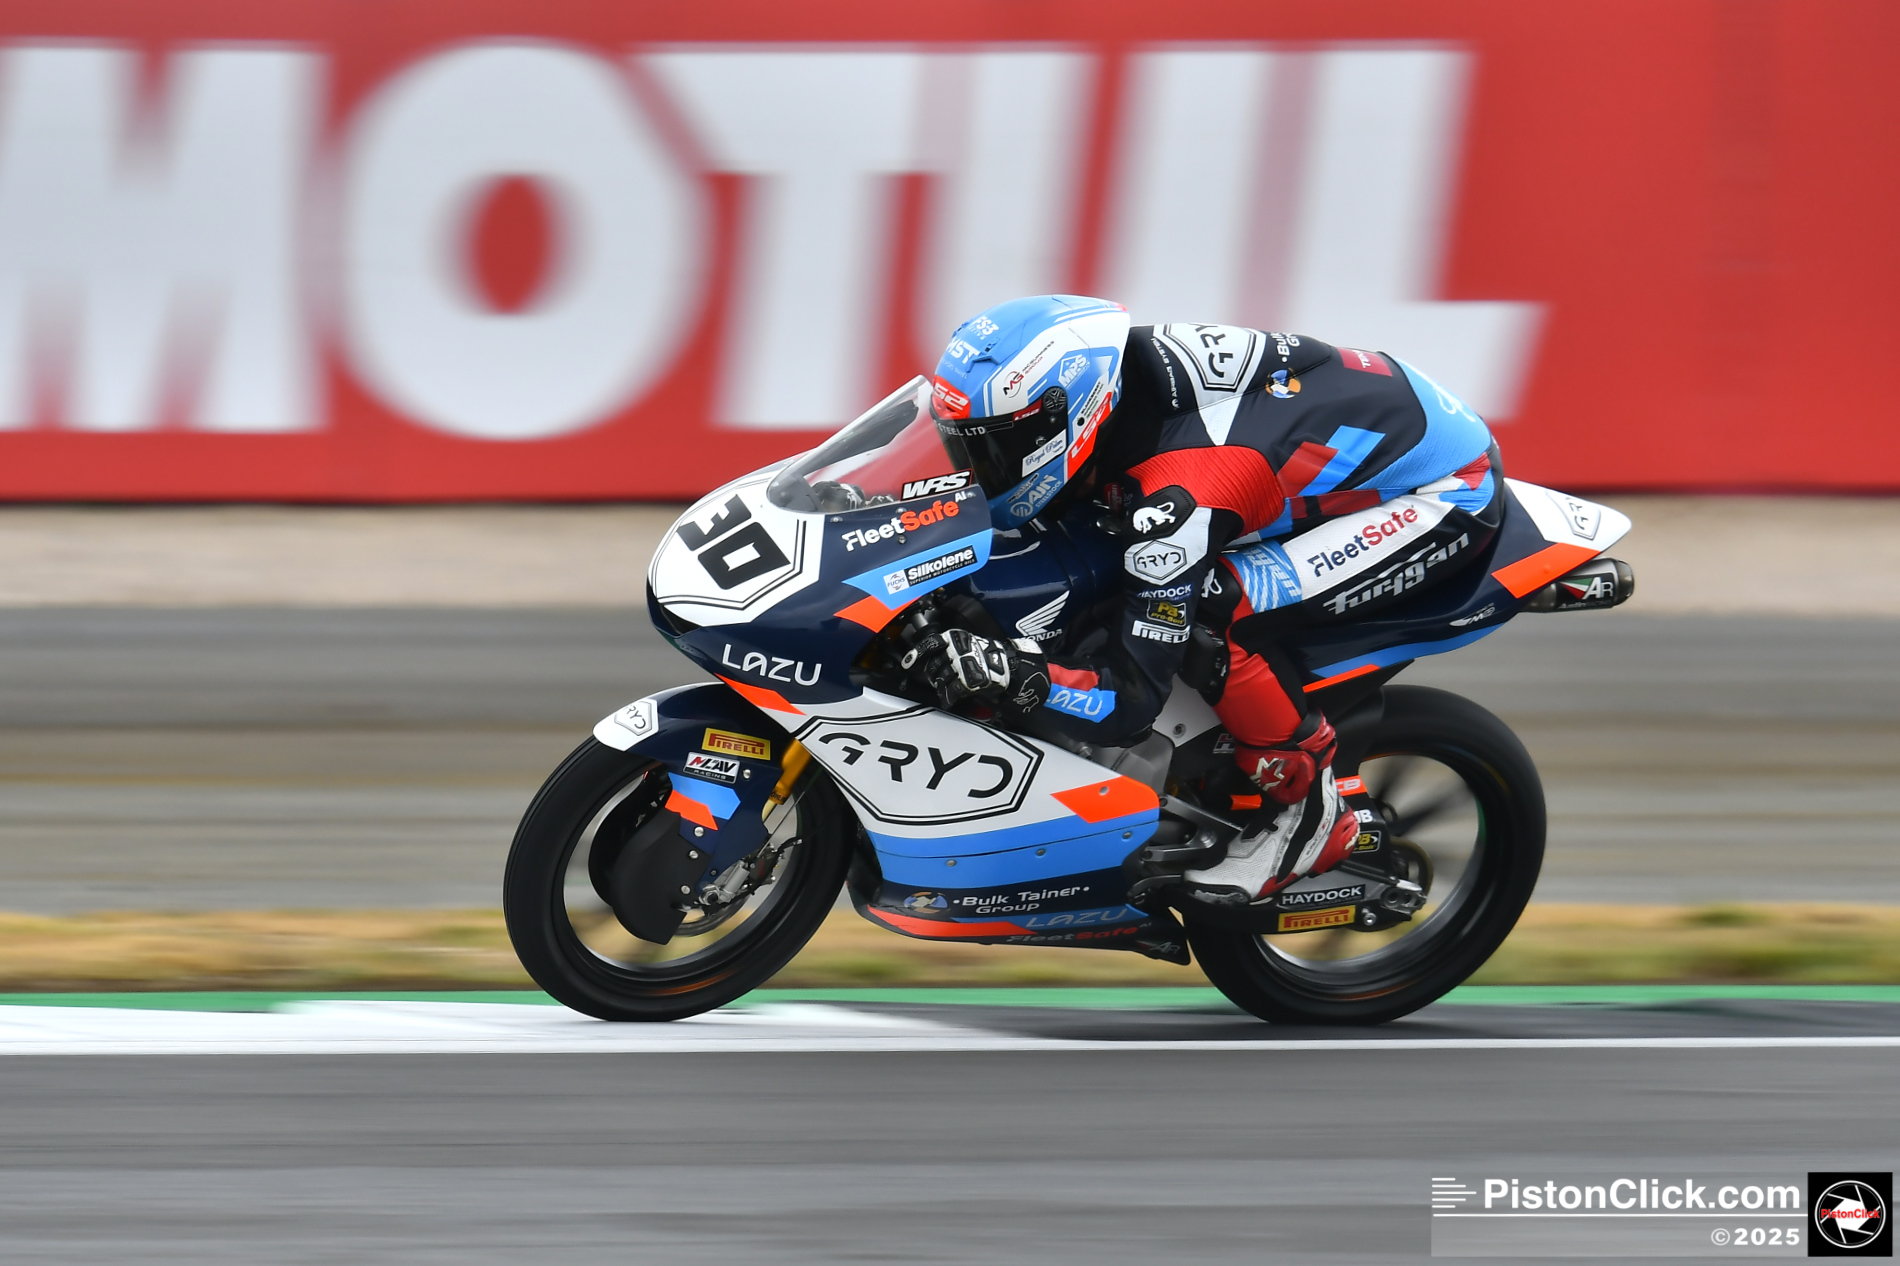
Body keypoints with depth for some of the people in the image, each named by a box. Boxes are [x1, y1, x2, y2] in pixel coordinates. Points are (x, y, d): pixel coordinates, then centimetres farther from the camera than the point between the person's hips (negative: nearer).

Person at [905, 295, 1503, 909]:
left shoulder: (1176, 493, -32)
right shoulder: (1116, 367, -10)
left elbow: (1133, 699, -30)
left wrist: (1008, 672, -44)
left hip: (1448, 497, -10)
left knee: (1216, 607, -27)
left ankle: (1309, 808, -9)